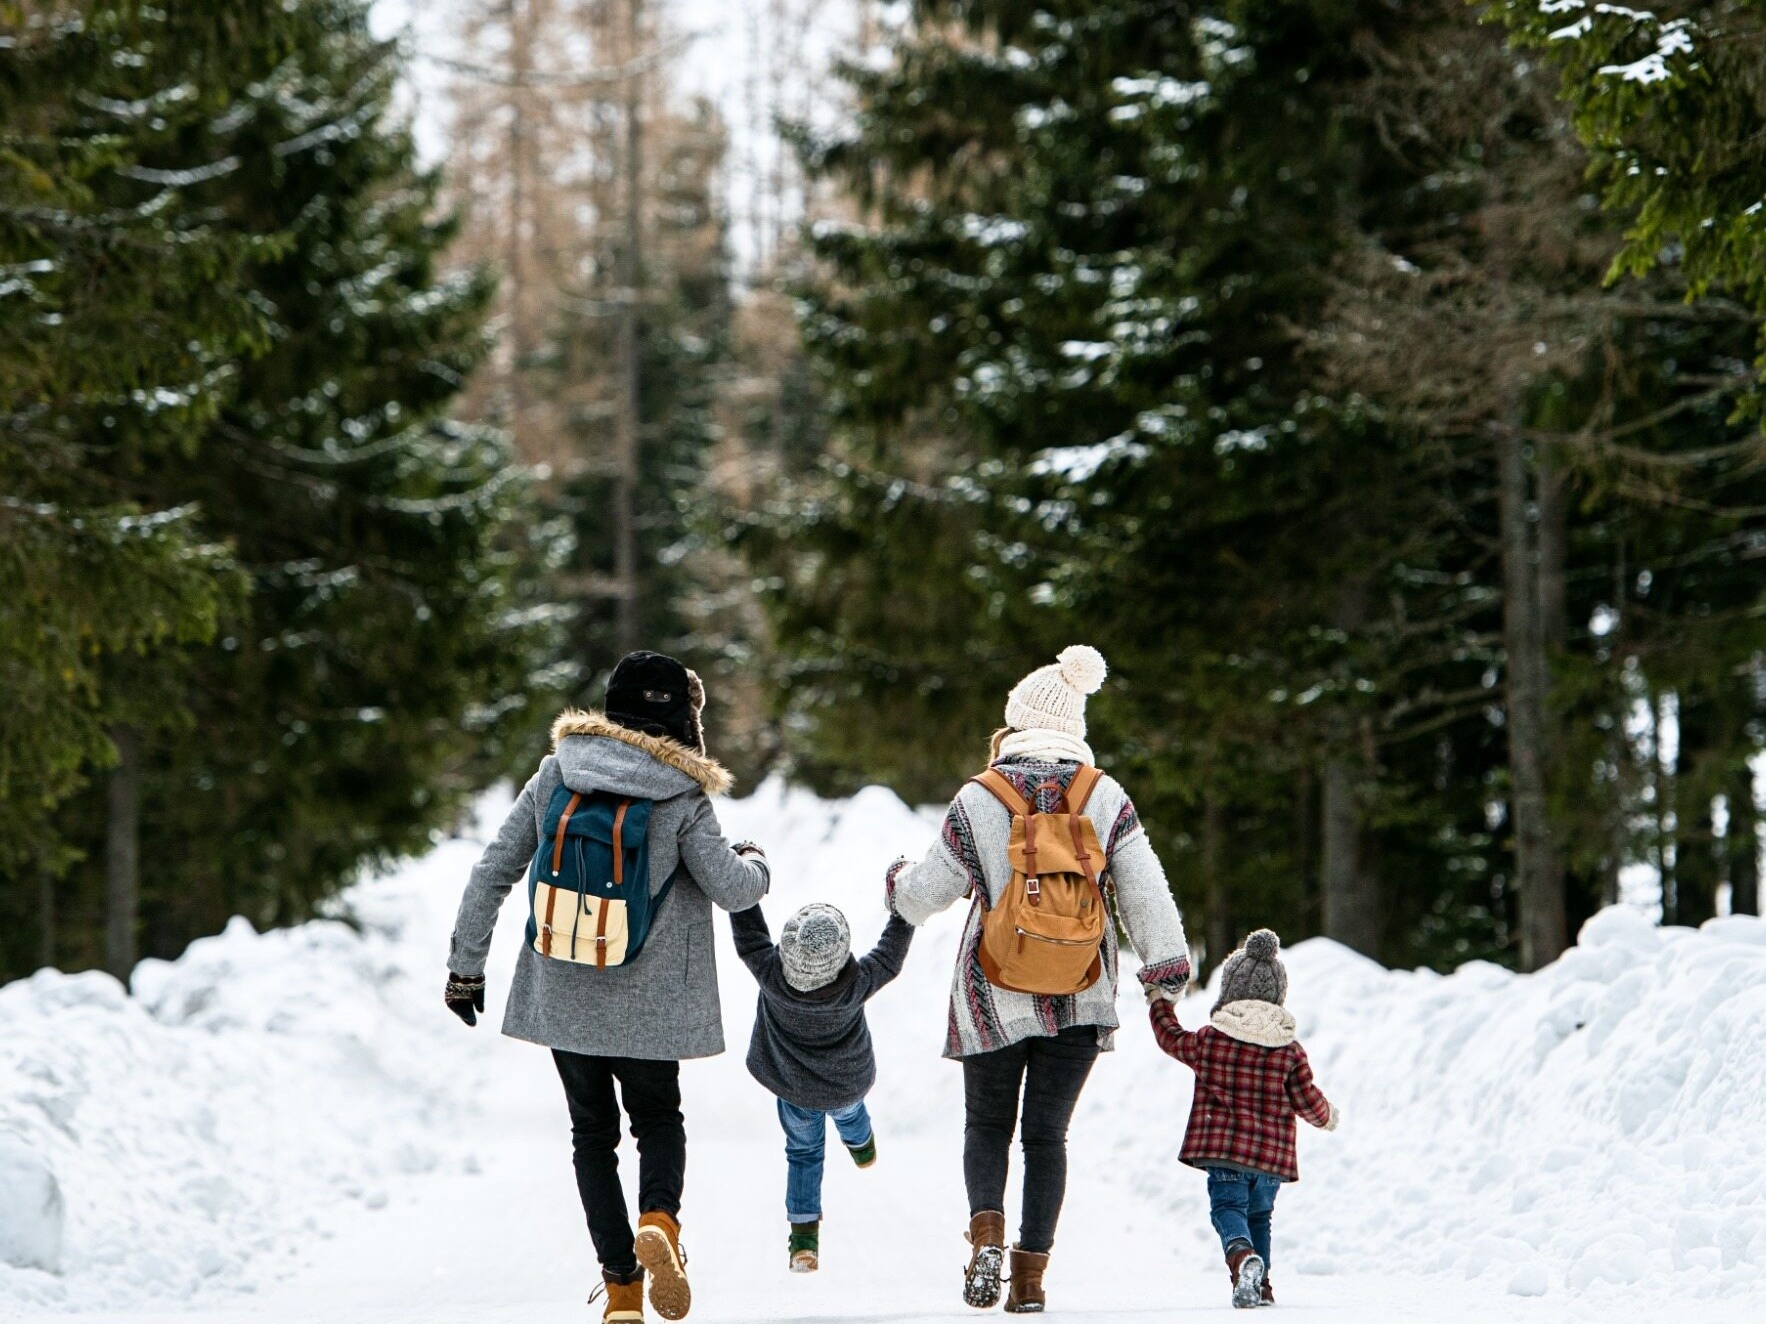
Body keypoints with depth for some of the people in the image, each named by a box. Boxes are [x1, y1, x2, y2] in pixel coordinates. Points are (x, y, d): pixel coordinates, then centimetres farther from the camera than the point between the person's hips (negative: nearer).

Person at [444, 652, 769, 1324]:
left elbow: (492, 871, -2)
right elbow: (732, 890, -10)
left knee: (592, 1130, 15)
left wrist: (466, 964, 6)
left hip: (562, 993, 2)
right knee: (659, 1119, 19)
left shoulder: (554, 776, -3)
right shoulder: (681, 801, -11)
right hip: (646, 1002, -2)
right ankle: (659, 1218, -13)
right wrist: (755, 863, 14)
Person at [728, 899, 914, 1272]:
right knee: (847, 1113, 36)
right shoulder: (856, 986, -38)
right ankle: (861, 1145, 68)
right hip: (848, 1083, 0)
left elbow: (749, 937, -23)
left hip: (793, 1085, 0)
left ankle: (804, 1238, 17)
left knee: (803, 1150, 21)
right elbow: (890, 957, -20)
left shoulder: (772, 975, -39)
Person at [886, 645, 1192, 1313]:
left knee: (987, 1124, 14)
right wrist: (1166, 959, 2)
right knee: (1047, 1132, 11)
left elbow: (928, 892, 1)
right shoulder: (1106, 797, -3)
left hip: (996, 998, -1)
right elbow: (1144, 888, -5)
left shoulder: (978, 801, -7)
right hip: (1080, 1000, 1)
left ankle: (987, 1228, -12)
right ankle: (1032, 1270, 5)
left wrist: (898, 882, 22)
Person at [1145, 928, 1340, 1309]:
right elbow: (1306, 1099, 3)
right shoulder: (1290, 1050, 1)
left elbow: (1171, 1038, 17)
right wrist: (1326, 1116, 26)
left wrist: (1160, 1003, 35)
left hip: (1223, 1148, -3)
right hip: (1272, 1155, 3)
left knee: (1227, 1206, -6)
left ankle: (1242, 1257, -36)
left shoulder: (1209, 1040, -1)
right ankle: (1260, 1284, 18)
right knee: (1259, 1213, 20)